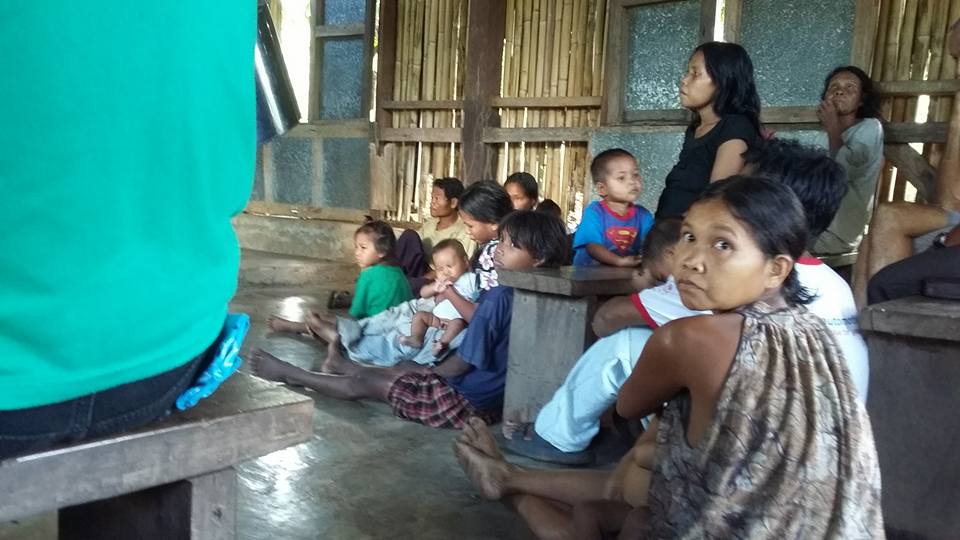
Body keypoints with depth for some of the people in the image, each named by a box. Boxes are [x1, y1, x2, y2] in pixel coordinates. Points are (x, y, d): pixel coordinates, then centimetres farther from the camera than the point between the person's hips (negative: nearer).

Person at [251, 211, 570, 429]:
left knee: (365, 384, 6)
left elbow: (460, 365, -19)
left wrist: (430, 371, 0)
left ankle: (290, 375, 25)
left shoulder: (498, 298, -25)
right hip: (491, 397, 8)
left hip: (467, 401, -8)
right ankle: (341, 364, 54)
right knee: (405, 369, 28)